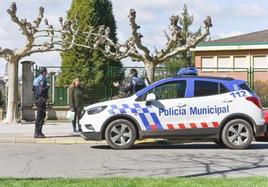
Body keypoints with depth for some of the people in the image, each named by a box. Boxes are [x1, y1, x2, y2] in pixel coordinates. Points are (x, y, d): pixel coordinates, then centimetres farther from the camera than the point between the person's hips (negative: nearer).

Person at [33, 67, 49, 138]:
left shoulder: (36, 79, 15)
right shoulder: (42, 80, -15)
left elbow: (34, 89, 21)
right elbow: (41, 90, -24)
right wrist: (47, 86, -8)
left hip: (37, 98, 10)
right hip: (41, 99, -10)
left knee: (42, 115, 16)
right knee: (40, 116, -7)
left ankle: (38, 132, 20)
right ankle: (37, 133, -6)